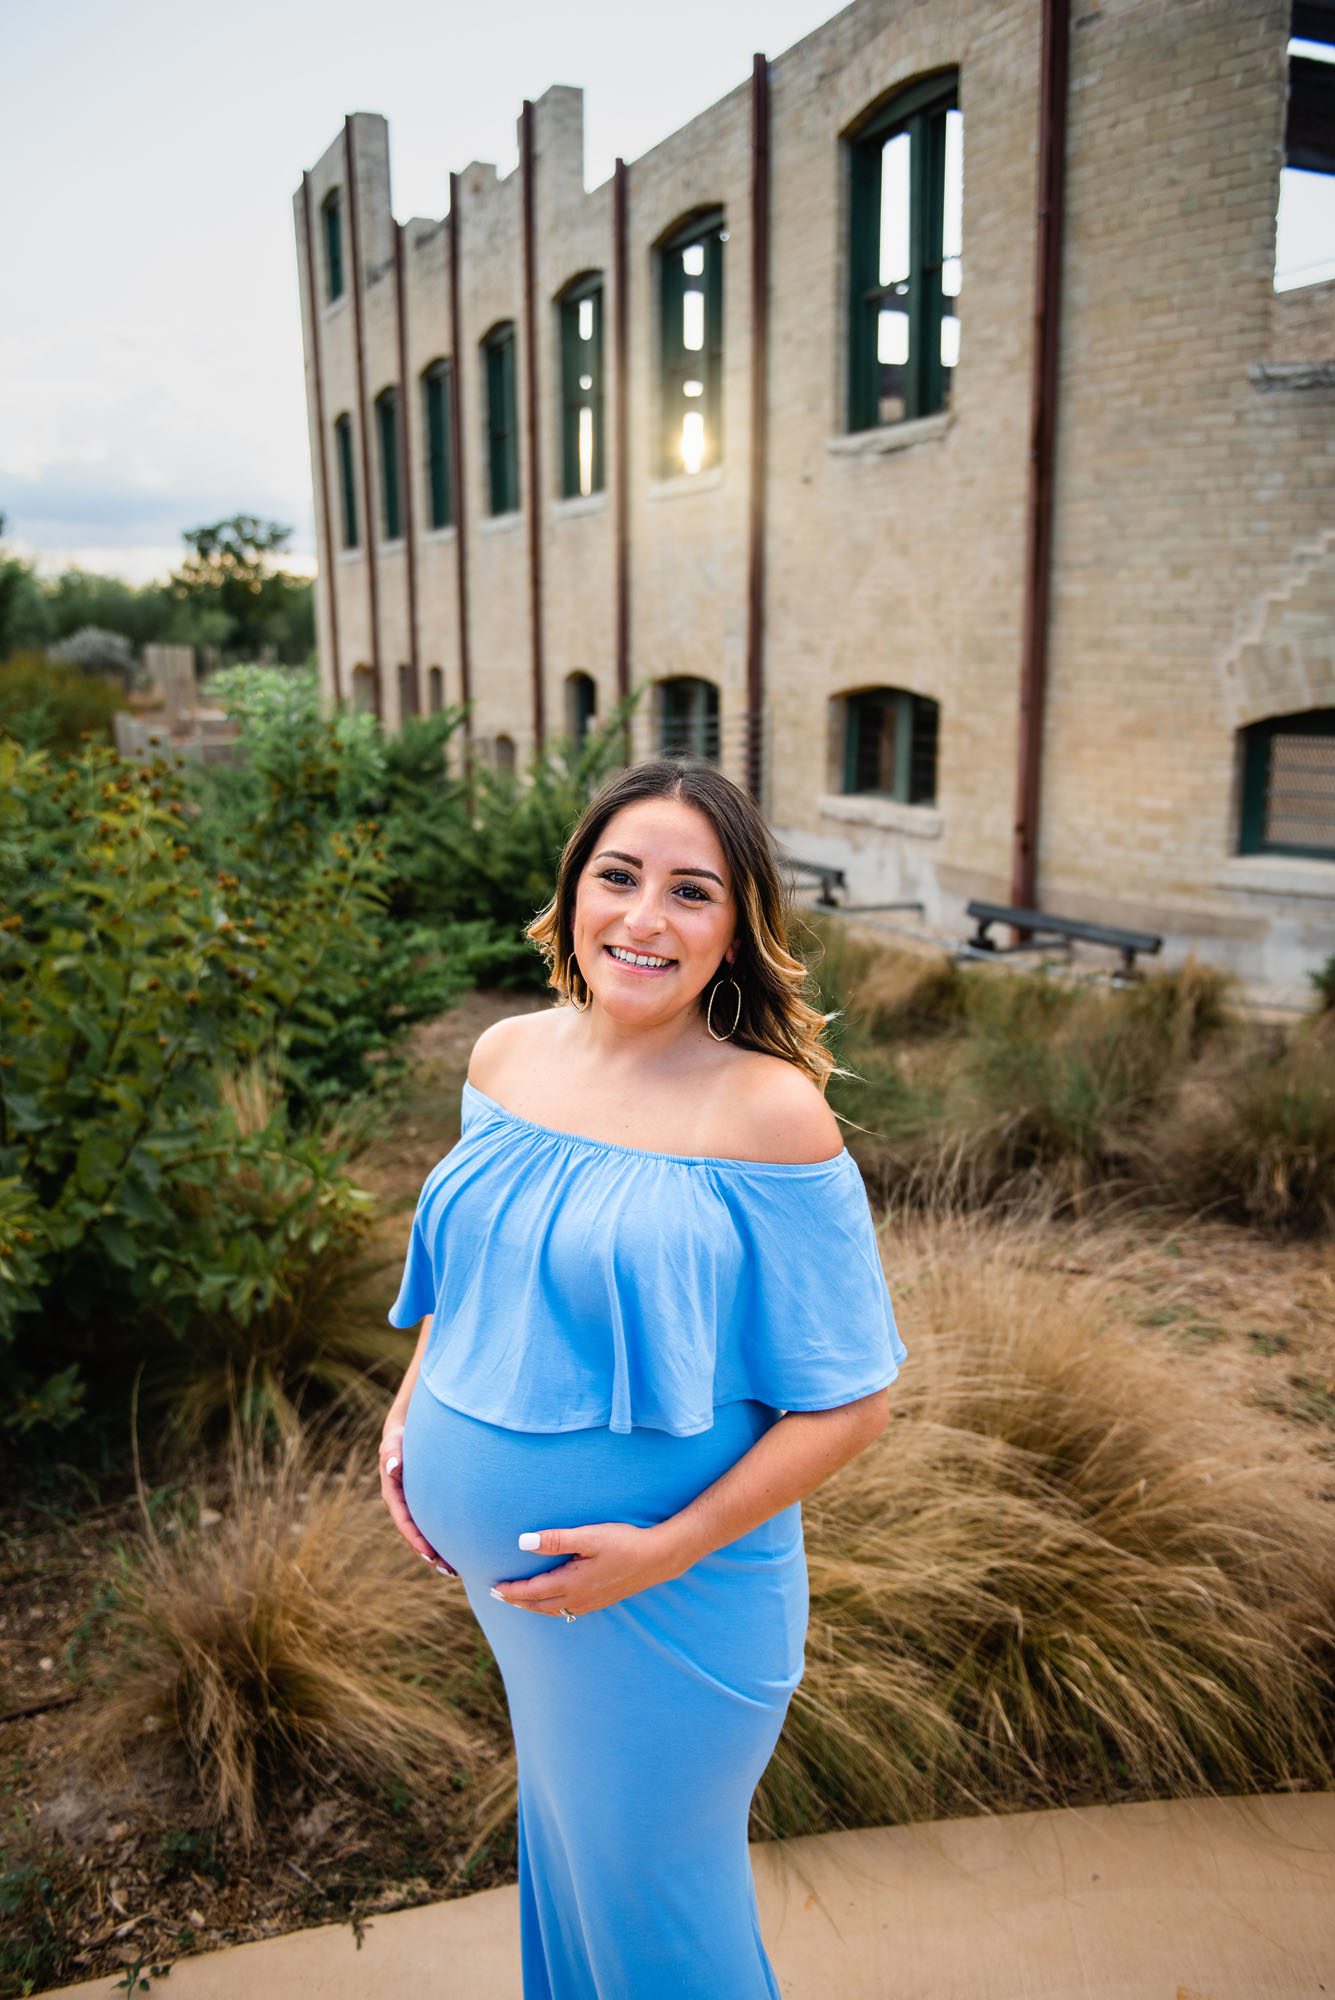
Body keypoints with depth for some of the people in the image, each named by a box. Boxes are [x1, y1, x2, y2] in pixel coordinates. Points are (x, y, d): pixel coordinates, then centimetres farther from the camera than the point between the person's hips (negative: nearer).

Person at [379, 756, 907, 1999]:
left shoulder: (768, 1113, -23)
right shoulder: (505, 1057, -5)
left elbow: (849, 1401, -18)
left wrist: (667, 1549, -21)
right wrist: (409, 1412, 2)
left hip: (668, 1601, -5)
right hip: (497, 1565, 6)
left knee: (648, 1882, 17)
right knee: (562, 1819, 29)